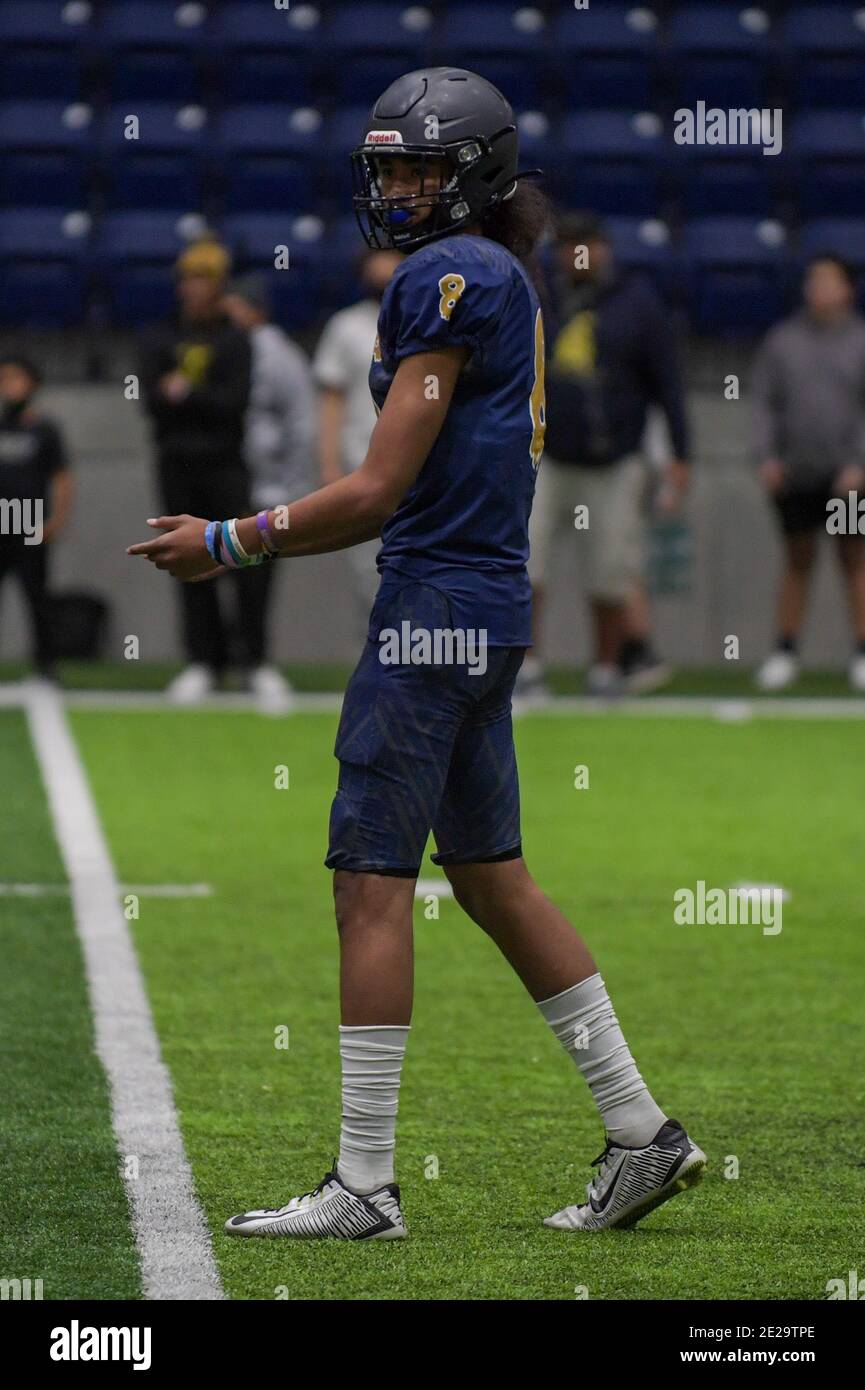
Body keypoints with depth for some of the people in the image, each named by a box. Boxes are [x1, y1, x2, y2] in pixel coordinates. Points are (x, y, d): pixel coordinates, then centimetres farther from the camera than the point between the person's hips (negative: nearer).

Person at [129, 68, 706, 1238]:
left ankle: (365, 1183, -5)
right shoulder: (500, 284, 17)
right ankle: (641, 1133, 18)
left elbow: (380, 491, -15)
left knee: (372, 880, -7)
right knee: (493, 879, 15)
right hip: (488, 609, 10)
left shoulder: (451, 278, -13)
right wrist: (239, 546, 19)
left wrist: (228, 542, -6)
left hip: (437, 611, -10)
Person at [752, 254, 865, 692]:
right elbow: (764, 401, 7)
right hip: (796, 475, 2)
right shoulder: (783, 340, 7)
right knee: (797, 562, 6)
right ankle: (786, 652, 11)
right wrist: (766, 455, -5)